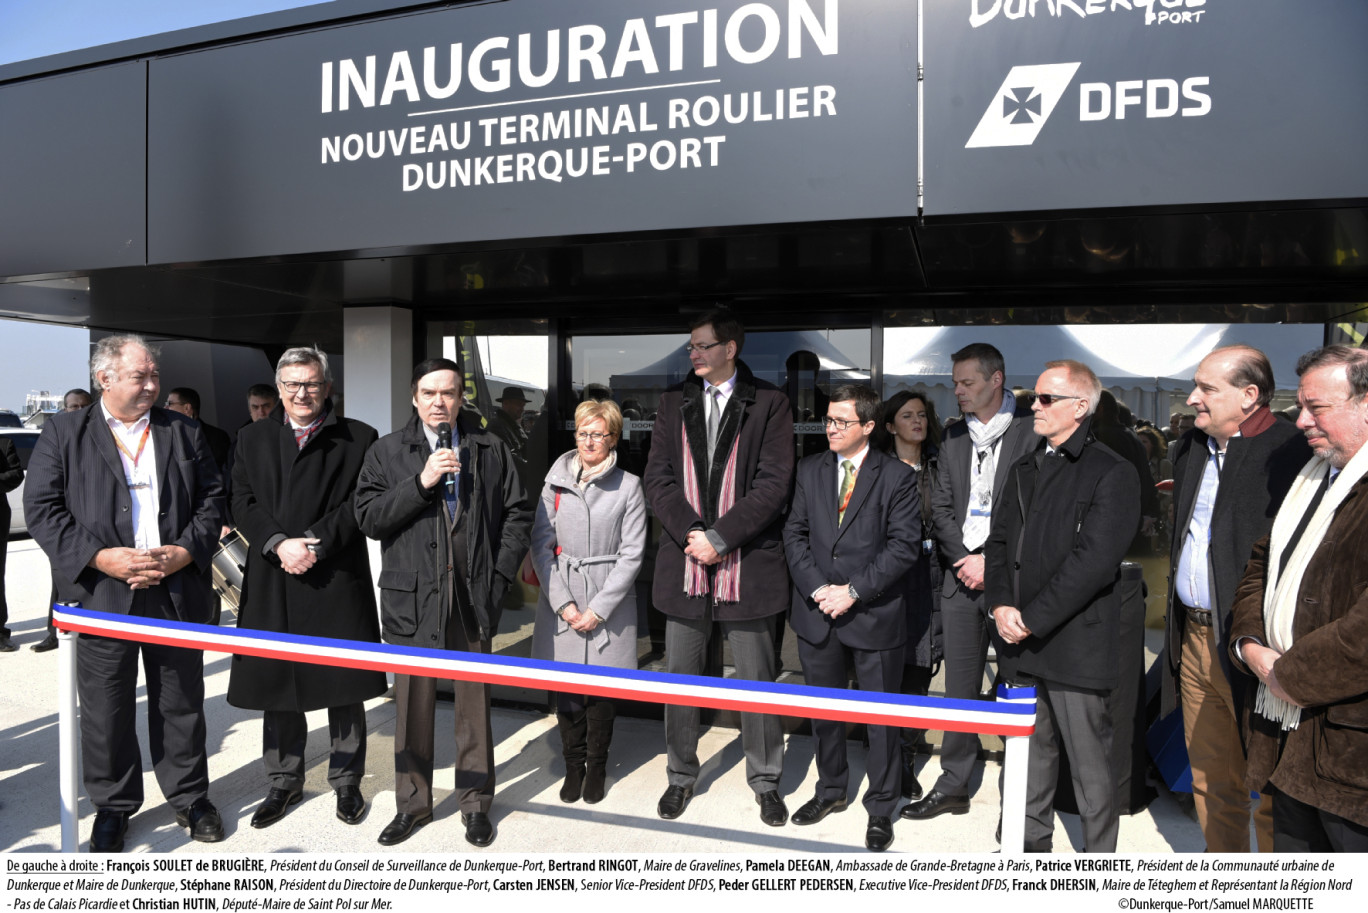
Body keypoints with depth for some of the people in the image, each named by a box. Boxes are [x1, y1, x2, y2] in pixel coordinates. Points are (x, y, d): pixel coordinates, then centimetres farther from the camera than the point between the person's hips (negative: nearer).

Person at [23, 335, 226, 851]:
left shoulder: (183, 433, 8)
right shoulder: (63, 433, 2)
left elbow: (211, 499, 7)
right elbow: (41, 508, -4)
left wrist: (185, 551, -9)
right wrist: (100, 557, -15)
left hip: (178, 593, 2)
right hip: (102, 596, -1)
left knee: (181, 705, 12)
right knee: (105, 710, 11)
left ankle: (189, 796, 28)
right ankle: (113, 805, 29)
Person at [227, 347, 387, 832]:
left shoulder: (358, 438, 2)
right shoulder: (252, 438, 12)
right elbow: (243, 502, 4)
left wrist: (316, 543, -16)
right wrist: (278, 544, -12)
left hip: (337, 581, -2)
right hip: (271, 585, 3)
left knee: (344, 687, 7)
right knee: (276, 684, 12)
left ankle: (347, 780, 24)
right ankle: (284, 780, 30)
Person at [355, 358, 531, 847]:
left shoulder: (491, 449, 7)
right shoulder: (388, 452, 6)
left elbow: (517, 513, 6)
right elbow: (368, 517, -3)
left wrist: (500, 575, -2)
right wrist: (421, 482, -14)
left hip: (473, 596, 0)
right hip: (412, 599, 0)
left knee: (474, 702, 9)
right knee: (413, 705, 8)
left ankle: (476, 802, 23)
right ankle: (412, 803, 25)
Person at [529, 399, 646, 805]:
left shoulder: (628, 486, -1)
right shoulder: (556, 481, 5)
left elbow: (631, 554, -4)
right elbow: (541, 544, 2)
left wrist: (598, 609, -9)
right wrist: (563, 603, -7)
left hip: (609, 602, -2)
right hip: (561, 599, 2)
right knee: (565, 687, 5)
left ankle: (596, 766, 24)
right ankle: (573, 766, 24)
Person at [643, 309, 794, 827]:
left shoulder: (769, 403, -1)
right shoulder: (674, 403, 9)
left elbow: (774, 483, -9)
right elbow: (658, 477, 3)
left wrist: (718, 537, -14)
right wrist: (691, 534, -11)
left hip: (749, 564, -3)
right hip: (683, 563, 3)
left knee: (757, 679, 9)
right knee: (680, 678, 12)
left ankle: (765, 781, 27)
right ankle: (681, 777, 31)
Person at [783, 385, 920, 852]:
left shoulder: (897, 476, -6)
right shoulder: (810, 470, 6)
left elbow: (904, 545, -10)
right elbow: (795, 533, 5)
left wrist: (853, 590, -15)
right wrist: (816, 588, -9)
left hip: (875, 615, -4)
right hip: (817, 614, 4)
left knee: (881, 716, 7)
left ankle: (881, 808, 25)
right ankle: (831, 790, 38)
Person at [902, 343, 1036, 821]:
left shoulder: (1031, 433, -5)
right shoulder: (955, 436, 12)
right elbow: (941, 507, 12)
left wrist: (993, 562, -12)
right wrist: (964, 561, -1)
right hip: (960, 577, 5)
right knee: (960, 687, 11)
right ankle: (953, 786, 21)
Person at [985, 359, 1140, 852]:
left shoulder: (1112, 473, -7)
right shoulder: (1024, 470, 16)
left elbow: (1094, 561, -16)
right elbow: (1000, 542, 13)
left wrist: (1032, 619, -15)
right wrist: (1001, 605, -3)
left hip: (1075, 645, -6)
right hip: (1021, 644, 7)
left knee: (1090, 766, 3)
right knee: (1029, 754, 17)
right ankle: (1032, 844, 32)